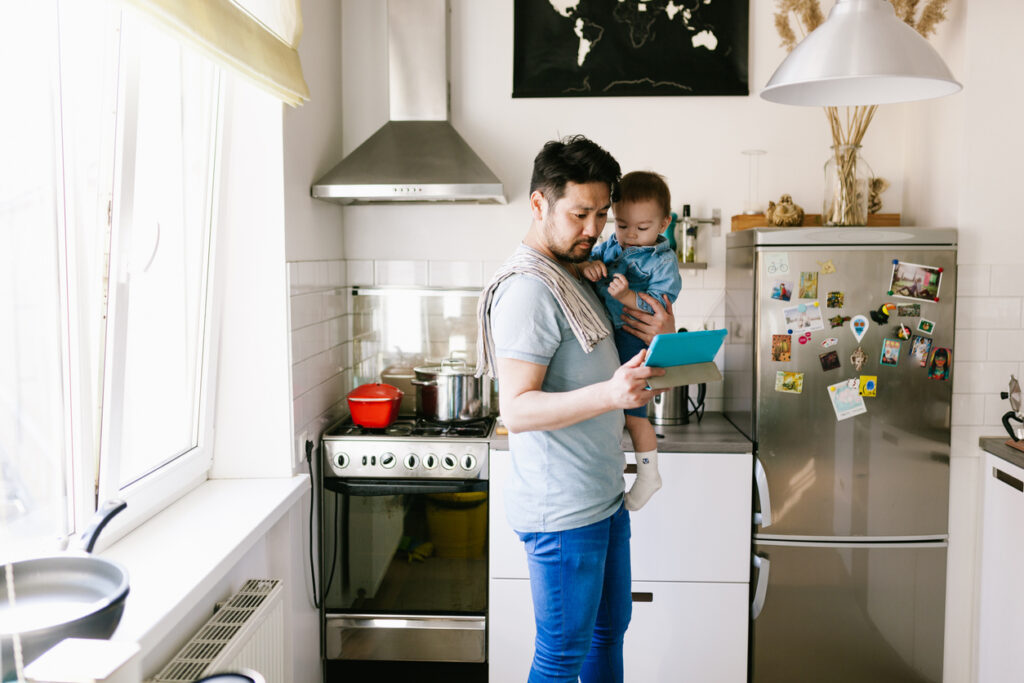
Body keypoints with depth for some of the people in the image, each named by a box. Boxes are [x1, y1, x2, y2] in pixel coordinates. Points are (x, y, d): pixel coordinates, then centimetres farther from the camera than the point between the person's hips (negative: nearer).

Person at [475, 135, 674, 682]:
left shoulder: (576, 274, 12)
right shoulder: (528, 288, -20)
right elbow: (516, 410, -26)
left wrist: (662, 338, 1)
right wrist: (608, 395, -39)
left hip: (603, 494, 10)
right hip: (563, 510, -10)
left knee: (610, 627, 23)